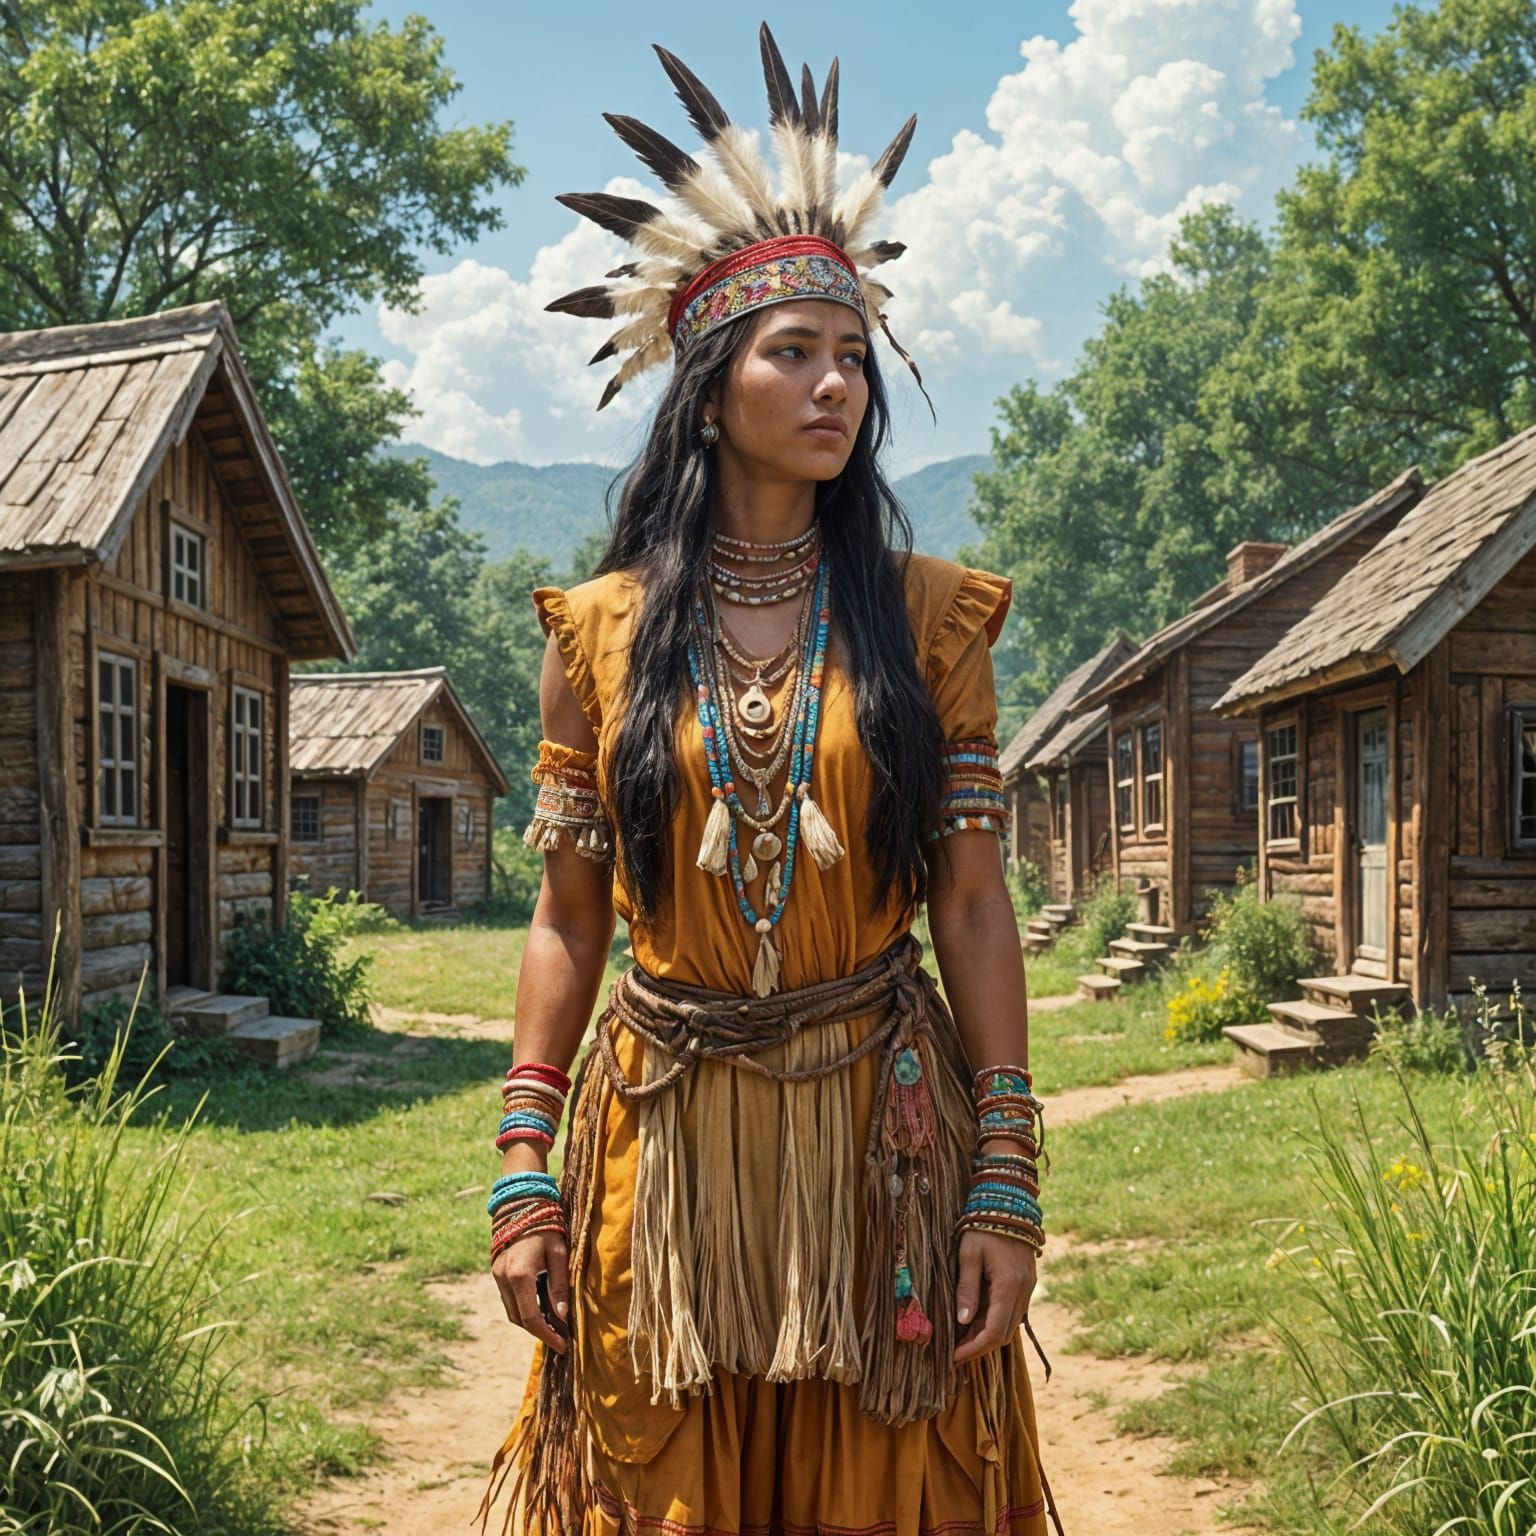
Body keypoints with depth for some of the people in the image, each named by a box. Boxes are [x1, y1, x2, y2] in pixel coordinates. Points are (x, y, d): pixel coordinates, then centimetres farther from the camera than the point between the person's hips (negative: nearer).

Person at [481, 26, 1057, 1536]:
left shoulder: (928, 619, 1)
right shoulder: (601, 631, 2)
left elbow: (973, 909, -1)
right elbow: (566, 920, 4)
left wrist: (1007, 1180, -6)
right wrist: (523, 1173, -1)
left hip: (884, 1127, 0)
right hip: (663, 1131, 1)